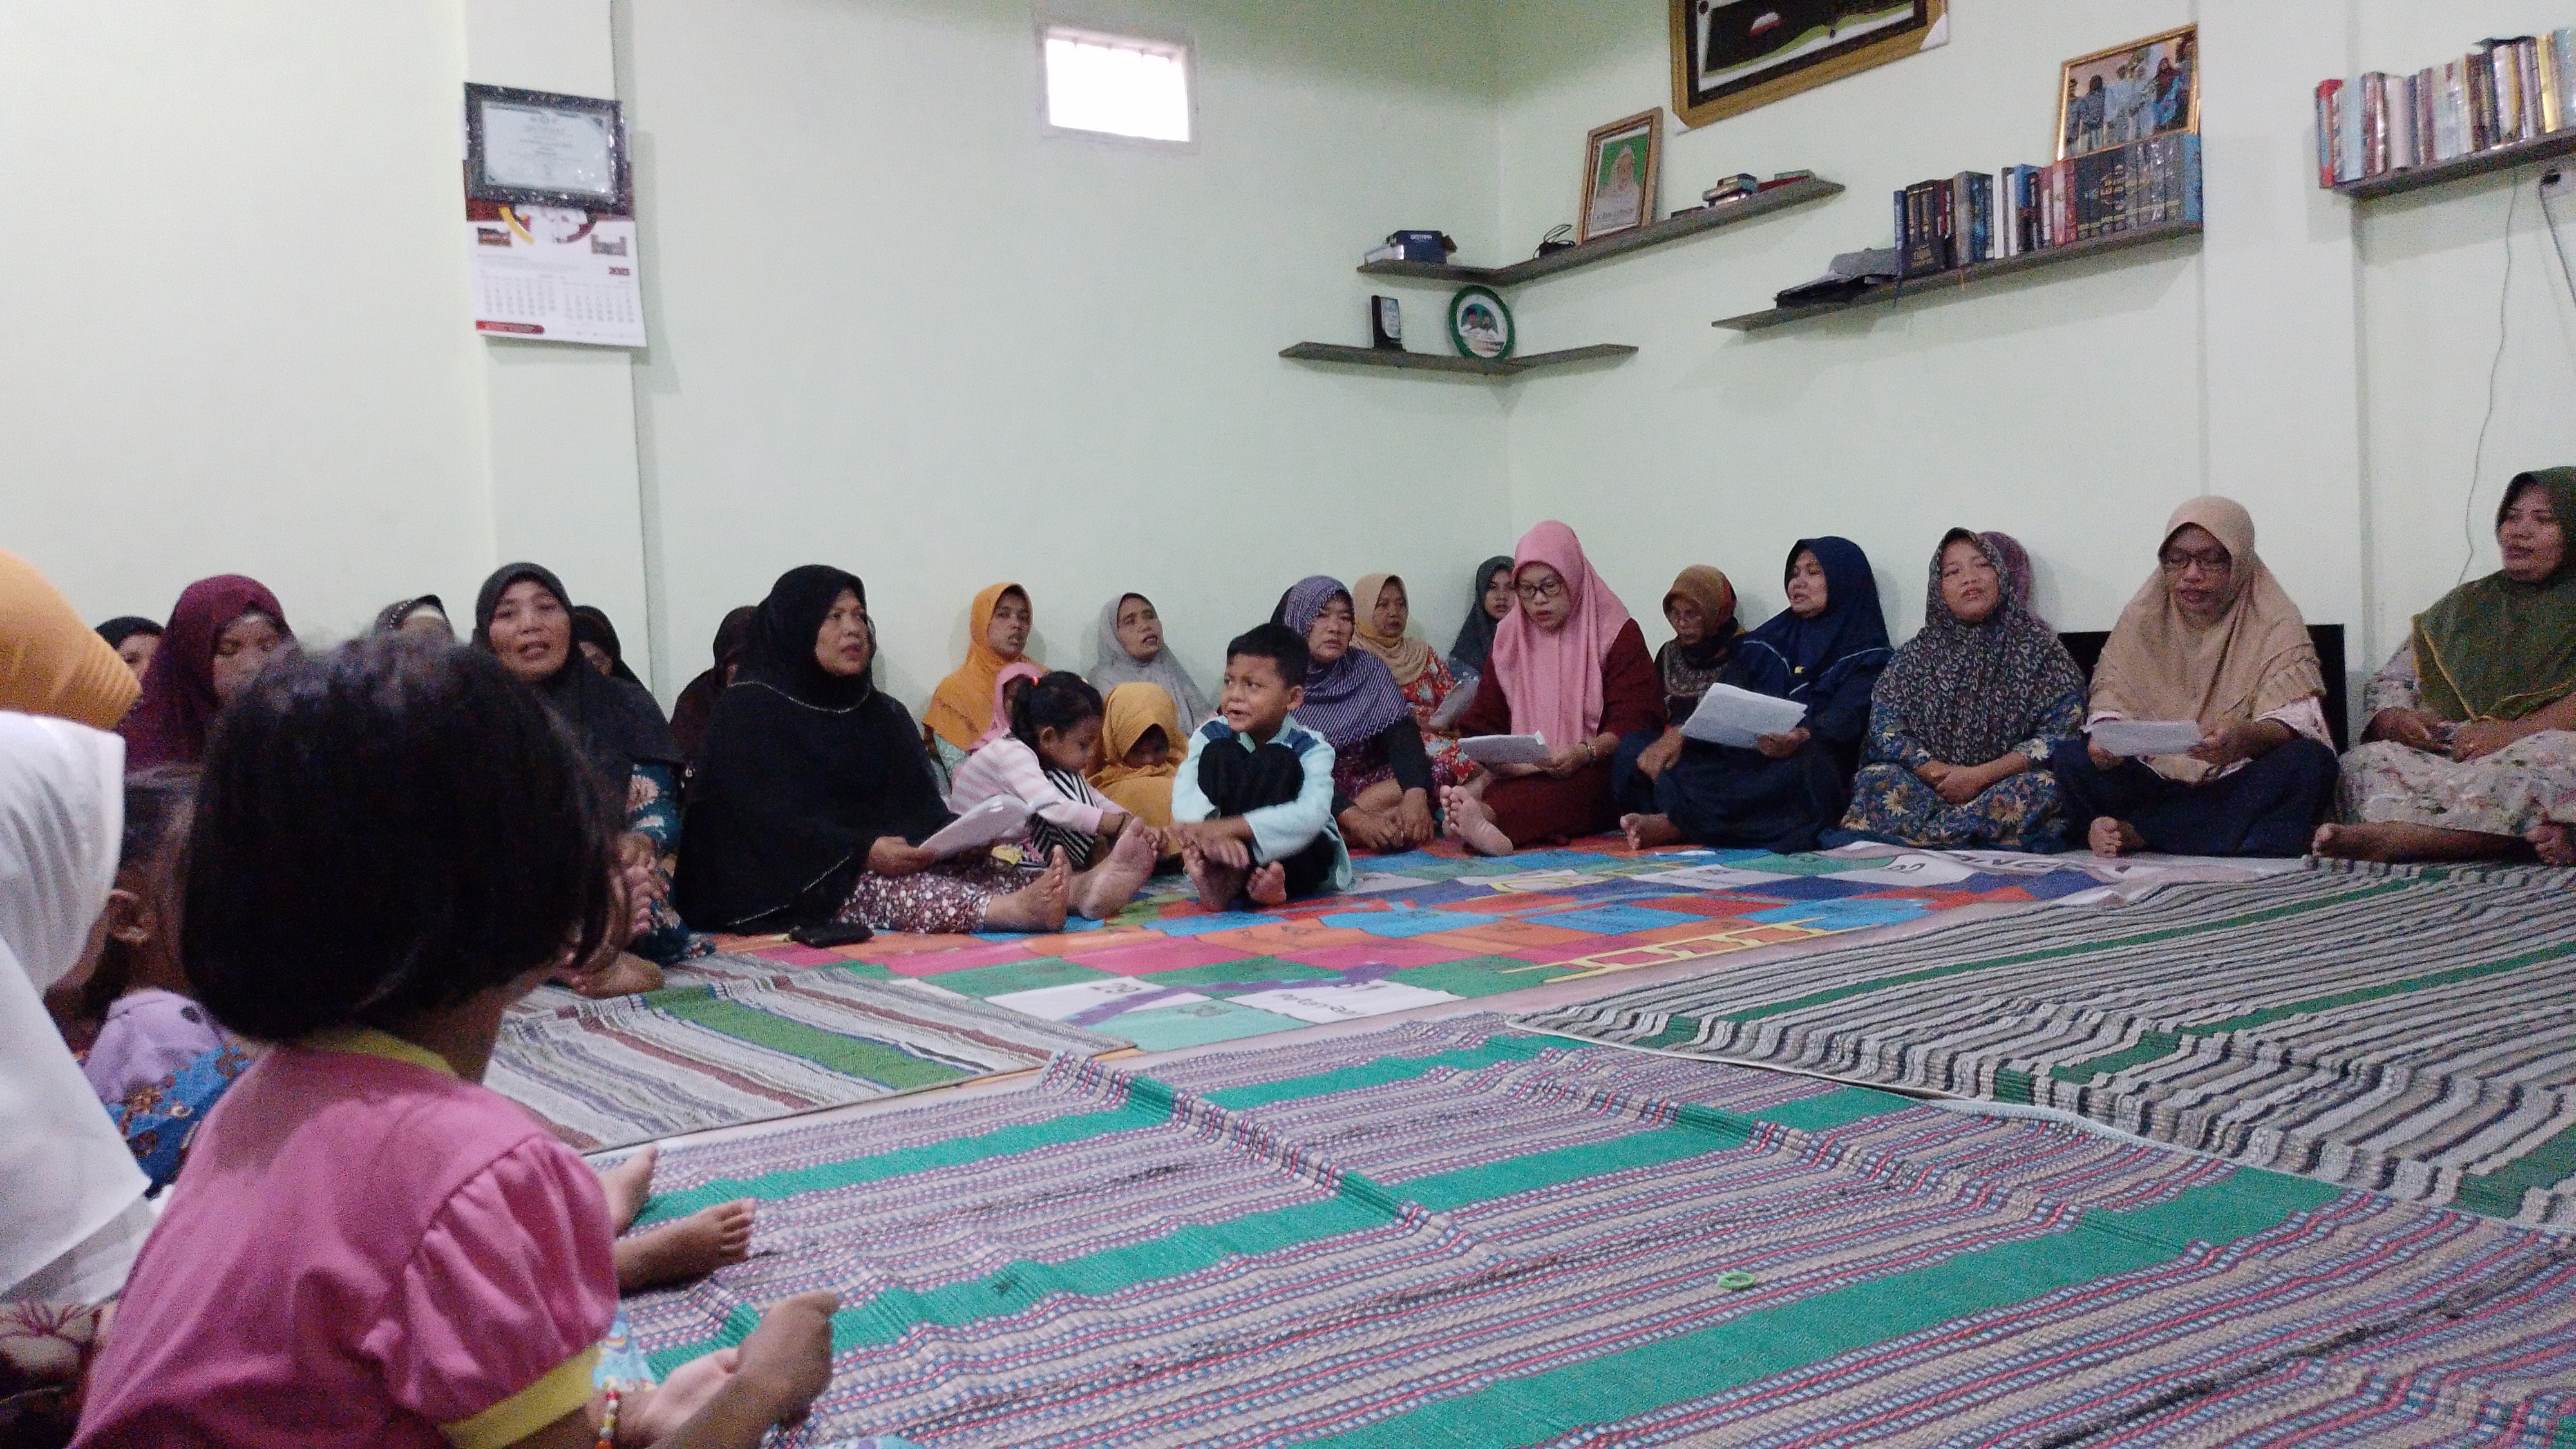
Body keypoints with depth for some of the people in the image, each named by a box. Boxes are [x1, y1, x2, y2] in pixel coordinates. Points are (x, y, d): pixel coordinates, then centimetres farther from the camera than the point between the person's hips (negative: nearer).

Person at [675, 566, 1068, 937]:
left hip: (879, 863, 6)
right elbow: (768, 822, -14)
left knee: (974, 867, -24)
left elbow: (922, 808, 9)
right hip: (786, 884, -6)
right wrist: (862, 852, -26)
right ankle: (1015, 911, -59)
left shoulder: (884, 713, 19)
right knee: (875, 887, -36)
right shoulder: (749, 711, -1)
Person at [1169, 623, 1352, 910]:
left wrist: (1229, 827, -46)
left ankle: (1231, 879, -36)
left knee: (1276, 761, -25)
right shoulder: (1211, 735, -6)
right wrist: (1211, 835, -48)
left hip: (1300, 857, -2)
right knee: (1219, 753, -18)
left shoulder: (1311, 748, -15)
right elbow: (1185, 797, -24)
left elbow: (1312, 814, -35)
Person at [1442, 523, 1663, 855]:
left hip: (1594, 773, -5)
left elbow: (1635, 723, -5)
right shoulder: (1509, 638, 17)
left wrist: (1583, 753, -24)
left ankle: (1484, 814, -66)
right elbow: (1483, 723, 14)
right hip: (1522, 774, 5)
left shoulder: (1617, 633, 4)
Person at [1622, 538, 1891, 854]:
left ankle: (1677, 823, -41)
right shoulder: (1764, 643, 25)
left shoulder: (1866, 655, 9)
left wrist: (1802, 738, -32)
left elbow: (1844, 723, -9)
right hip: (1745, 758, 5)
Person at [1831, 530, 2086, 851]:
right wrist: (1941, 774, -14)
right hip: (1931, 784, 1)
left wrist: (1980, 776, -15)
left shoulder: (2037, 647, 5)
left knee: (2043, 786, -34)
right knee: (1875, 779, -25)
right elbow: (1884, 727, 2)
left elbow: (2062, 733, -5)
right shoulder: (1918, 654, 11)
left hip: (2005, 784, -1)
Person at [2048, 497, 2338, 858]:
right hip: (2155, 782, 1)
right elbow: (2111, 704, 0)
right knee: (2068, 759, -21)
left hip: (2244, 786, -1)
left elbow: (2292, 722, -13)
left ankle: (2134, 831, -28)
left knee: (2309, 762, -31)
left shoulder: (2276, 623, 0)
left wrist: (2246, 737, -37)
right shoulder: (2141, 618, 7)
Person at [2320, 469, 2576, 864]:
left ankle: (2392, 835, -50)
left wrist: (2512, 732, -22)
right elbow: (2388, 685, 18)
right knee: (2368, 761, -27)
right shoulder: (2464, 605, 25)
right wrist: (2396, 719, -7)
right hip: (2446, 756, 3)